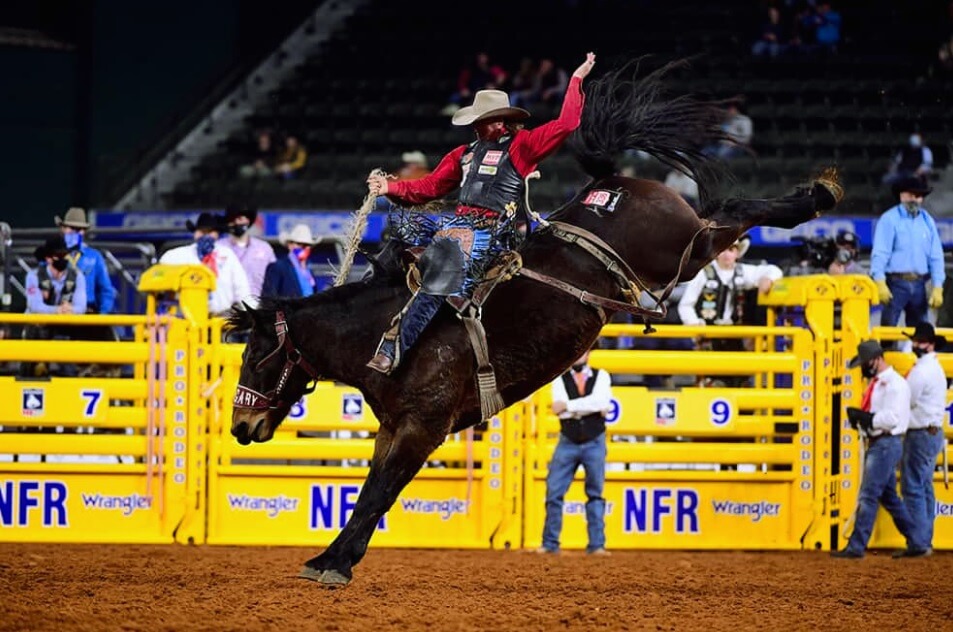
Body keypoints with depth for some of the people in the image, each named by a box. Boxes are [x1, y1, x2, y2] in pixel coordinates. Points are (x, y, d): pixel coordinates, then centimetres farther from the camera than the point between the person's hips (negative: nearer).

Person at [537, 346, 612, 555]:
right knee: (554, 492, -2)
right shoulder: (559, 379, 2)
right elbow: (560, 409, -14)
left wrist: (569, 406, -20)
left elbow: (601, 401, -17)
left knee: (595, 494, 3)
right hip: (568, 442, 0)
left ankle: (596, 545, 5)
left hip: (594, 443, 0)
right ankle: (550, 543, 4)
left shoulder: (601, 376, 2)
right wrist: (594, 408, -16)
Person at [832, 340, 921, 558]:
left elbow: (892, 418, -24)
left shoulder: (894, 383, -14)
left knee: (868, 496, -10)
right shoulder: (876, 383, 16)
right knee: (889, 497, 15)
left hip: (886, 444, -10)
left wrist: (864, 418, -20)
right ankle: (915, 543, 21)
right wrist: (858, 417, 0)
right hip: (875, 443, 10)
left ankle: (856, 547, -9)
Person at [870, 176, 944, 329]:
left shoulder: (927, 221, 12)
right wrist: (880, 283, -19)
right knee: (889, 327, -7)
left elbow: (936, 256, 11)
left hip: (919, 284, 5)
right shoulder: (889, 219, -2)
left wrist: (938, 287, 4)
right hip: (896, 283, -5)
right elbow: (879, 253, -8)